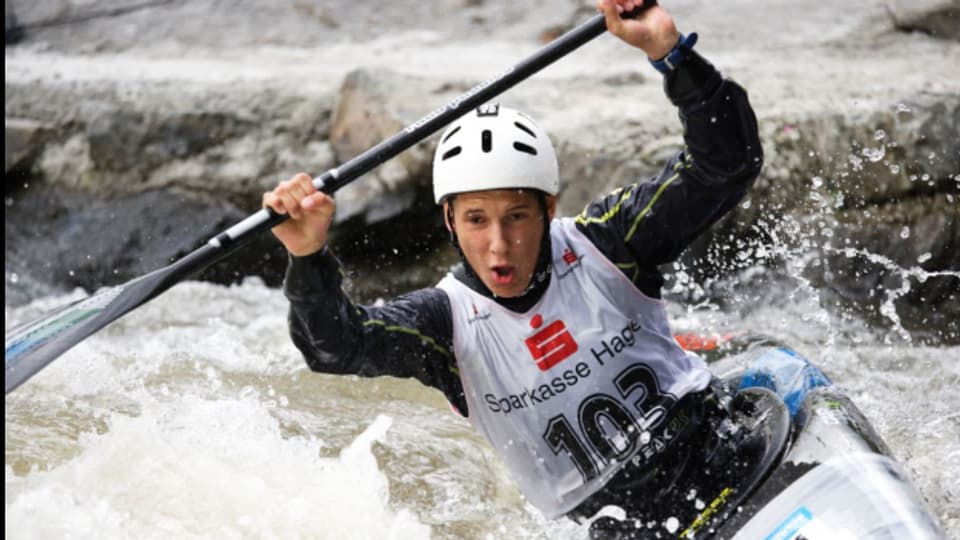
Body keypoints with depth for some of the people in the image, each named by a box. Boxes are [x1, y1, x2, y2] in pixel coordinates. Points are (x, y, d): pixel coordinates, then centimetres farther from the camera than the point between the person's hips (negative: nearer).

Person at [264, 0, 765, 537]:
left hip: (728, 458, 0)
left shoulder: (600, 244, -5)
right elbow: (337, 346, -21)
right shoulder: (447, 320, -5)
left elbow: (729, 162, -11)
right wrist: (309, 257, -40)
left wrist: (670, 51, -25)